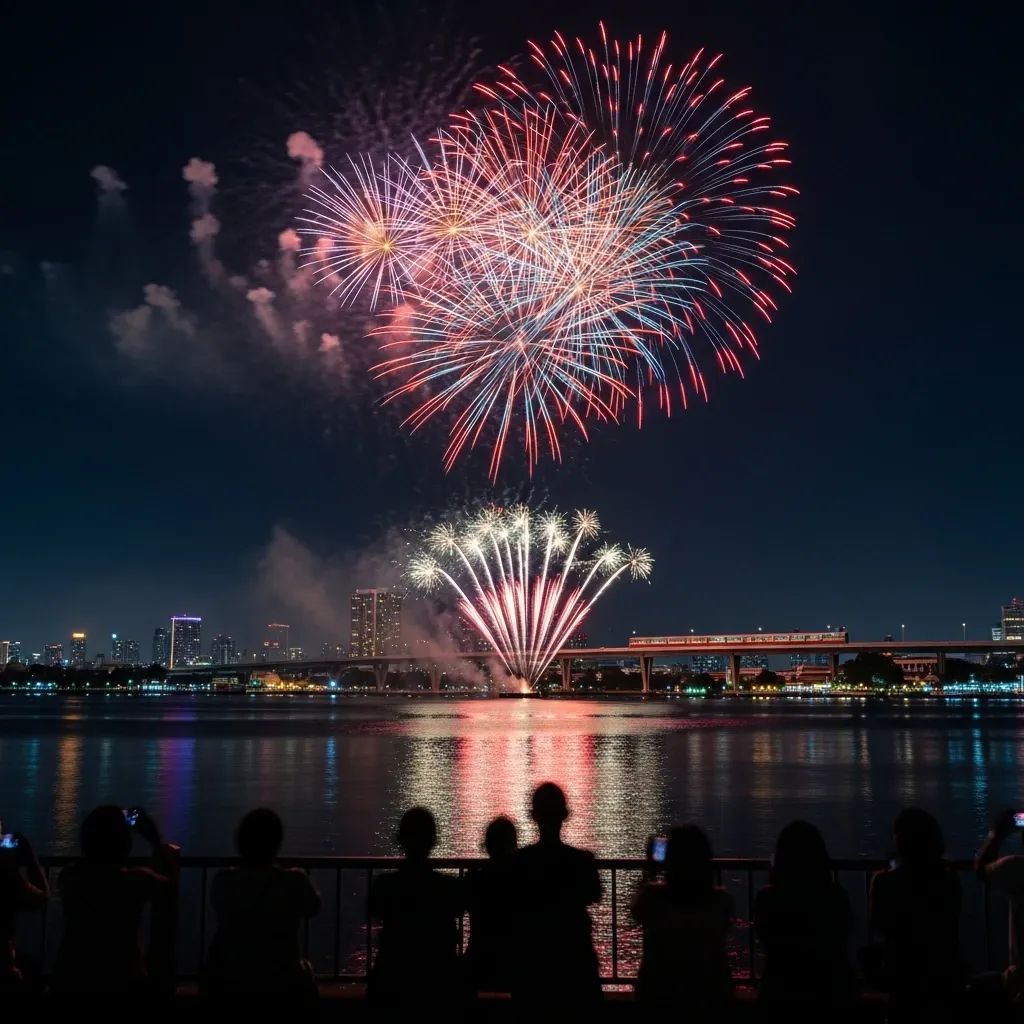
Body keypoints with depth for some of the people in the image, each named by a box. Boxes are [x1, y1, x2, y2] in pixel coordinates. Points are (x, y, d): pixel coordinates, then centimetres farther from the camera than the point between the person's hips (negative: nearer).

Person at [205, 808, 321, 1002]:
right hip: (282, 985, -1)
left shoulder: (222, 882, -14)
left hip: (229, 984, 2)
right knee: (305, 969, 30)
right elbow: (314, 908, 1)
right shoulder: (295, 882, -20)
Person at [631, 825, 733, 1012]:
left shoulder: (652, 896, -21)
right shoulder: (722, 900, -18)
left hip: (660, 996, 0)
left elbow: (638, 913, 2)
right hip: (710, 997, 1)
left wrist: (650, 872, 16)